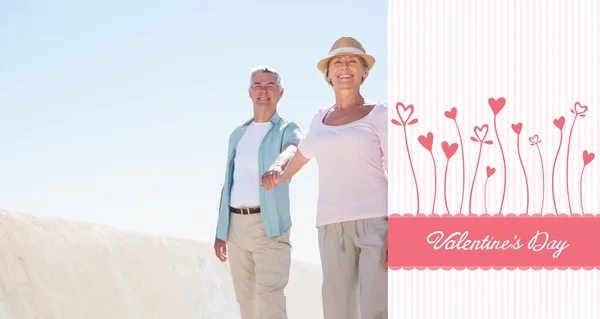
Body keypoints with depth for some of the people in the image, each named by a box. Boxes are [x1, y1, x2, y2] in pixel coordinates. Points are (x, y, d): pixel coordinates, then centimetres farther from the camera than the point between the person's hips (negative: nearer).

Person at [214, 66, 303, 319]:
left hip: (268, 226, -5)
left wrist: (278, 165, -50)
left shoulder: (288, 130, 0)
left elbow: (292, 151, -26)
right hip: (236, 225, 6)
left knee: (270, 297, -15)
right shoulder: (238, 134, 18)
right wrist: (220, 231, 14)